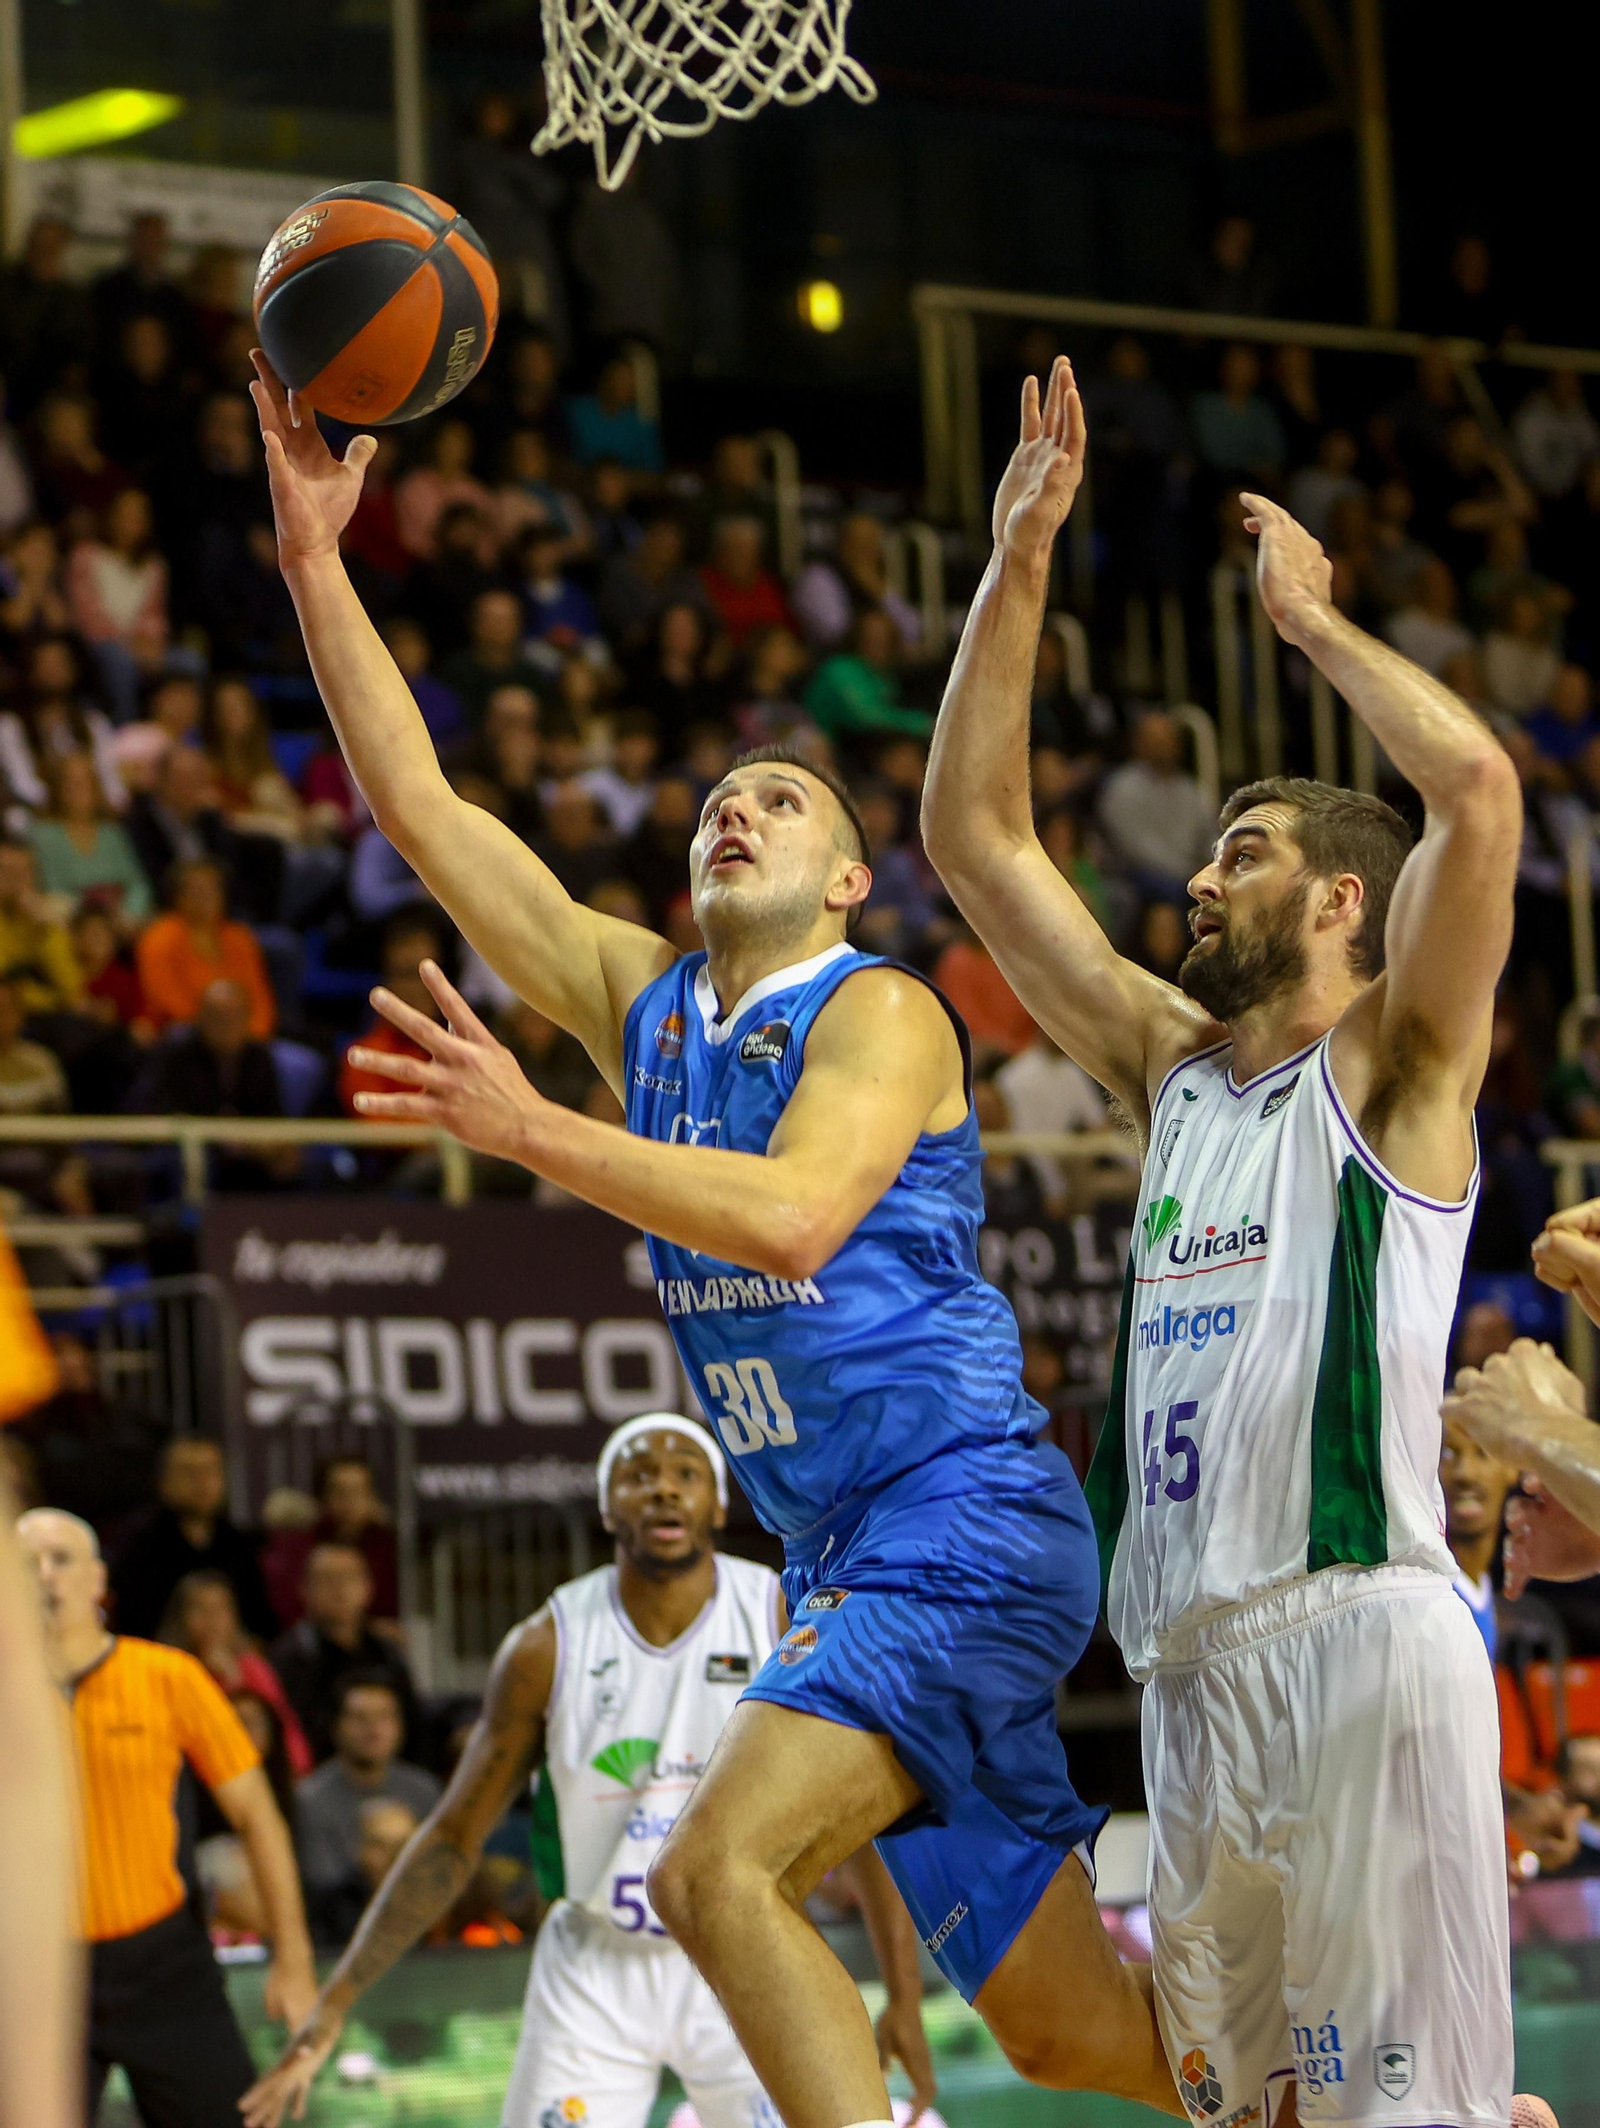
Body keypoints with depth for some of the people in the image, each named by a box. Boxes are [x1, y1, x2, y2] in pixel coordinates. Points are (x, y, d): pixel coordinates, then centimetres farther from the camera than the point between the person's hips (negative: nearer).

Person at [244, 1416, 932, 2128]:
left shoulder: (786, 1622, -8)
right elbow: (453, 1838, -1)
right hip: (596, 1971, 0)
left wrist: (905, 1997, -8)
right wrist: (335, 2002, -6)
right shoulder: (547, 1648, -8)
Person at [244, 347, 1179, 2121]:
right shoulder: (644, 1004, 14)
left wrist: (532, 1133, -32)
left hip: (969, 1521, -8)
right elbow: (417, 803, 10)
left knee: (715, 1866, -25)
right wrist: (314, 553, 3)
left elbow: (794, 1217, -25)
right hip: (850, 1561, 8)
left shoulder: (881, 1013, -5)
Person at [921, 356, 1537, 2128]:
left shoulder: (1392, 1069, 1)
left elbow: (1476, 785, -15)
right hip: (1192, 1662, 7)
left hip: (1357, 1635, -7)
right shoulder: (1172, 1069, 19)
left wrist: (1310, 620, -1)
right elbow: (973, 838, 20)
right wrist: (1018, 566, 15)